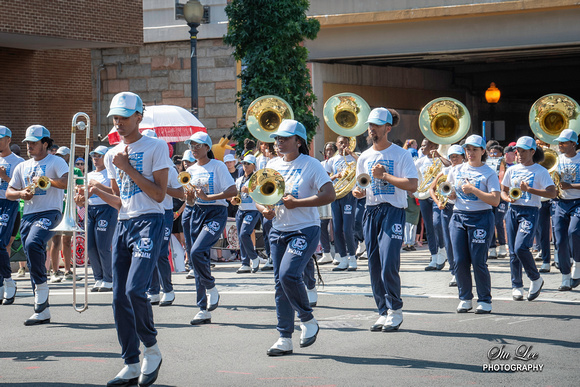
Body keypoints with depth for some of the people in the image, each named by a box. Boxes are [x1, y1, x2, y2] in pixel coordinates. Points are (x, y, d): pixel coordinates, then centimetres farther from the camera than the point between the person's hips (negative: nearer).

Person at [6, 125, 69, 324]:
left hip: (49, 213, -6)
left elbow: (68, 182, -13)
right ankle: (42, 311, 8)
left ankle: (41, 286, -16)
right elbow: (9, 193, 19)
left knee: (32, 244, -33)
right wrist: (21, 193, -1)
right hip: (28, 216, 7)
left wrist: (46, 180, -16)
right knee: (34, 262, 4)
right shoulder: (22, 167, 21)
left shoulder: (56, 162, 3)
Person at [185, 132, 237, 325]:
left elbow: (233, 191, -14)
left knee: (197, 252, -25)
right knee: (198, 258, 3)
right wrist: (189, 195, -6)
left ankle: (211, 288, 1)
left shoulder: (218, 166, -6)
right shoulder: (191, 170, 12)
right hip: (197, 213, 7)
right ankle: (204, 310, 8)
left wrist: (207, 196, -18)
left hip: (216, 213, -6)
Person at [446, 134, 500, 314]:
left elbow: (495, 200, -12)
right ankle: (465, 299, 14)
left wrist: (473, 190, -16)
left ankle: (485, 301, 6)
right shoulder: (456, 170, 12)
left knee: (478, 261, -5)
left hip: (481, 218, -4)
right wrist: (450, 194, -3)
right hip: (458, 217, 4)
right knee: (459, 261, 1)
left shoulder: (489, 173, -2)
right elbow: (450, 195, 21)